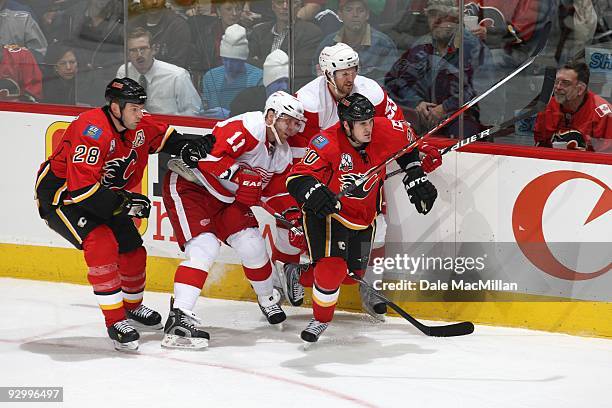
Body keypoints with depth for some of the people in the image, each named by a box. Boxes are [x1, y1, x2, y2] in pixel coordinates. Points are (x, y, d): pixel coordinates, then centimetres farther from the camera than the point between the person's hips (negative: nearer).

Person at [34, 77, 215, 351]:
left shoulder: (138, 125, -7)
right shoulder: (92, 130, -33)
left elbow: (164, 137, 14)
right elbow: (82, 188, -37)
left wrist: (187, 145, -7)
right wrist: (123, 204, -35)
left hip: (104, 195, 9)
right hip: (61, 193, -9)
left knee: (133, 251, 11)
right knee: (102, 244, -29)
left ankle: (133, 307, 39)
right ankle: (115, 322, -22)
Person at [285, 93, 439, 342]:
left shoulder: (383, 132, -16)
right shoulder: (326, 144, -28)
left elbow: (407, 138, 8)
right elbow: (296, 179, -30)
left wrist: (415, 177, 9)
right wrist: (313, 191, -51)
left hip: (363, 216, 5)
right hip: (327, 213, -5)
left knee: (354, 273, 11)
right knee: (332, 268, -22)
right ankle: (321, 319, 3)